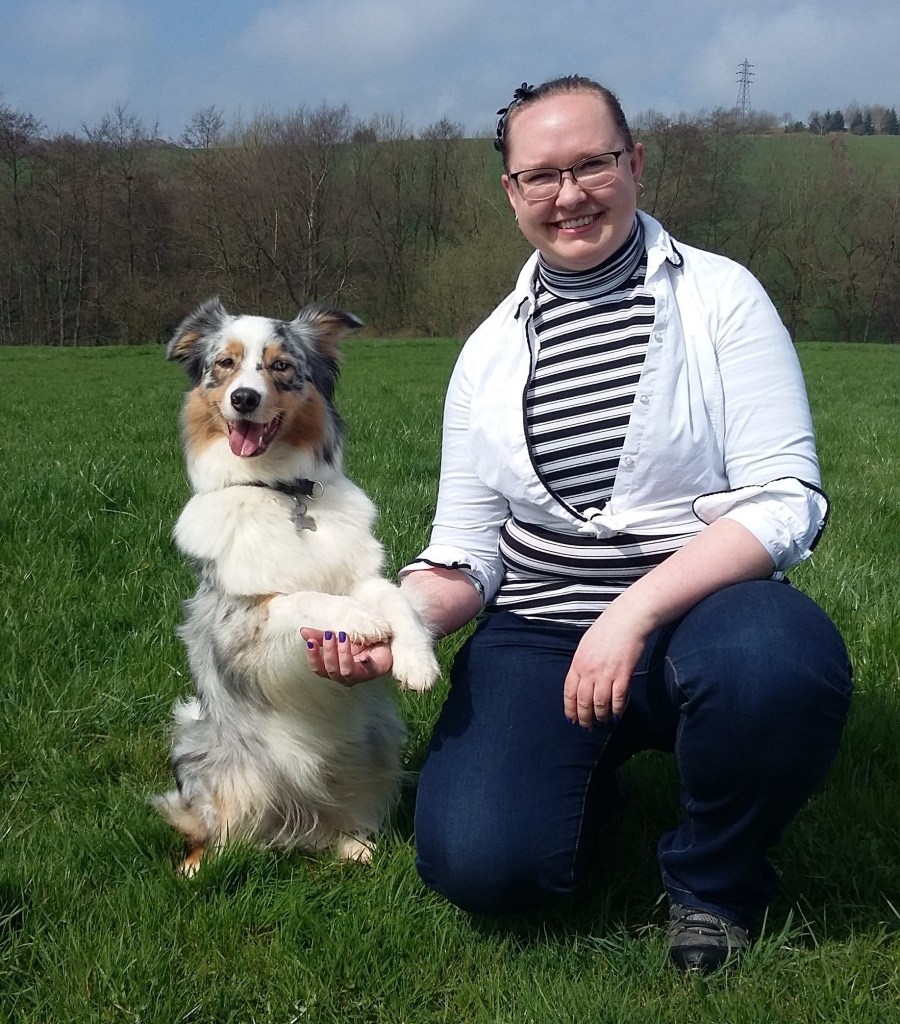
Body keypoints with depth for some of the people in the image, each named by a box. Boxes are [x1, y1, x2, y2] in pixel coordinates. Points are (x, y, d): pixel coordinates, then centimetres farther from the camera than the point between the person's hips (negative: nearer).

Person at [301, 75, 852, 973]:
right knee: (478, 863, -22)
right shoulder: (489, 352, 8)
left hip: (698, 606, -2)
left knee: (780, 664, -38)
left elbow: (784, 498, -11)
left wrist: (636, 612, -24)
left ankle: (714, 880, -5)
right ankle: (591, 770, 16)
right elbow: (464, 554, 9)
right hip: (537, 631, 2)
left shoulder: (720, 296, -2)